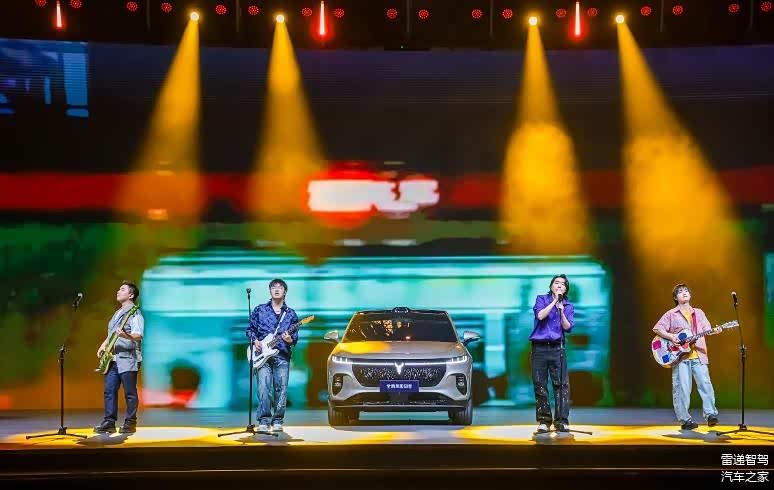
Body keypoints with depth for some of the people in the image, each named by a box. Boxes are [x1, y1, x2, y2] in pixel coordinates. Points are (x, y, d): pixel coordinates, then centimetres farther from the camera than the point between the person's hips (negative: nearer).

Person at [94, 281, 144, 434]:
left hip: (128, 359, -9)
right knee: (109, 391, 4)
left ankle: (130, 424, 4)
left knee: (129, 392, -2)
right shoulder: (118, 313, 21)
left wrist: (125, 335, -39)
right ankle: (109, 423, 6)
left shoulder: (134, 313, -7)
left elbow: (138, 336, -20)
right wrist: (103, 345, 16)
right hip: (113, 358, 9)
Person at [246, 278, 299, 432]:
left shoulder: (291, 314, 12)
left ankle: (277, 421, 8)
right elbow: (250, 329, 14)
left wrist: (290, 340, -10)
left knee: (281, 389, -2)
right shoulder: (259, 310, 11)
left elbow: (295, 338, 11)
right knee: (263, 388, -13)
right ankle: (263, 421, -10)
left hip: (282, 356, 1)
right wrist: (255, 340, -3)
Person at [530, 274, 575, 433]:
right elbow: (540, 315, -12)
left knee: (562, 384, -7)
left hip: (557, 348, 1)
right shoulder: (541, 299, 7)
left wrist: (561, 310, -13)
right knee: (540, 385, 0)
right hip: (539, 347, -1)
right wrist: (554, 301, -11)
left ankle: (562, 421, -4)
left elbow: (567, 327, -1)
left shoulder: (569, 306, 11)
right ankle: (544, 421, 7)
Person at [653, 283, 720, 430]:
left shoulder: (698, 313, 18)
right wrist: (670, 336, -11)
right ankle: (685, 420, -1)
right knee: (682, 388, -6)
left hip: (698, 355, 3)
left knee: (705, 384, -7)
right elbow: (657, 328, 4)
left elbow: (707, 329, 11)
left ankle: (710, 414, -1)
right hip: (679, 355, -3)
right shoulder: (671, 314, 8)